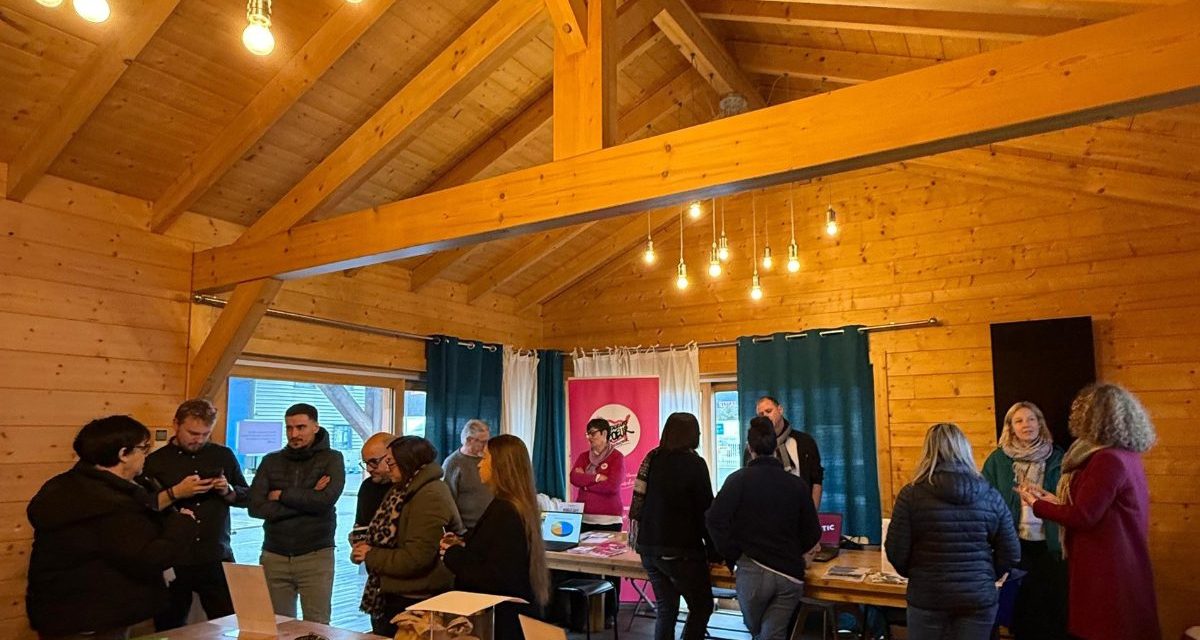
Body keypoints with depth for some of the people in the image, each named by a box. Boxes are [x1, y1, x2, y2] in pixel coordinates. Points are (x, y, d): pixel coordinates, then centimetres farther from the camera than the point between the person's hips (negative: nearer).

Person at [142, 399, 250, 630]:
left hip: (217, 559, 1)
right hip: (172, 562, -1)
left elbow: (246, 497, 12)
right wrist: (175, 493, -18)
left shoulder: (223, 455, 7)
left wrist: (228, 491, -7)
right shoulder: (154, 461, 0)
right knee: (170, 630, 12)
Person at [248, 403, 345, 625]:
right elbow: (255, 507, -6)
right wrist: (307, 500, -12)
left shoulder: (332, 459, -2)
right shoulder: (271, 461, 7)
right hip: (274, 556, 3)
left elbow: (326, 499, -18)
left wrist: (282, 495, -8)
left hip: (316, 555, -3)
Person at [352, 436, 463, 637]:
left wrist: (371, 555, -15)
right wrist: (365, 547, -2)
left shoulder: (430, 497, -23)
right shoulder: (404, 490, 8)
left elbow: (415, 558, -26)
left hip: (415, 602, -9)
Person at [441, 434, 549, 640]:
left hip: (502, 621, -9)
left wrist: (453, 555, -13)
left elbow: (495, 579, -25)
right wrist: (463, 546, 4)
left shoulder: (503, 511, -23)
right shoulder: (520, 507, 6)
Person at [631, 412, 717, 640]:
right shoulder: (694, 463, -11)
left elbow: (639, 503, 8)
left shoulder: (651, 459, 4)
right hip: (680, 551, -6)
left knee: (665, 609, 15)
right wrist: (714, 551, 1)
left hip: (648, 547, 6)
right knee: (702, 607, 9)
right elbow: (705, 510, -9)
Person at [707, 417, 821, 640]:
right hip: (791, 574, 2)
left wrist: (732, 555, 1)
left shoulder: (739, 479, -3)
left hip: (753, 570, -2)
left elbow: (715, 519, -13)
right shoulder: (798, 484, 6)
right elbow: (813, 533, 9)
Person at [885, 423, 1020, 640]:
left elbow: (896, 552, -10)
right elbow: (1011, 553, 1)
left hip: (927, 596, -2)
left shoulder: (912, 494, -11)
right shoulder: (990, 495, -3)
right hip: (979, 597, 2)